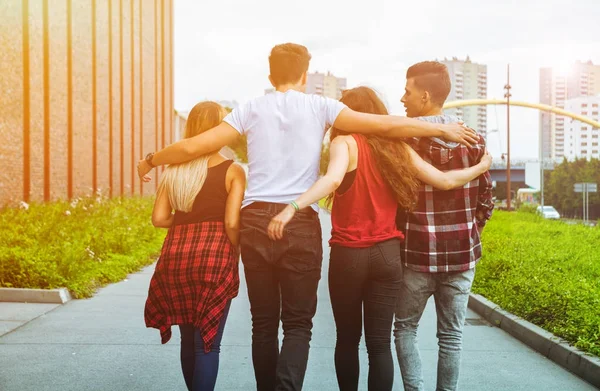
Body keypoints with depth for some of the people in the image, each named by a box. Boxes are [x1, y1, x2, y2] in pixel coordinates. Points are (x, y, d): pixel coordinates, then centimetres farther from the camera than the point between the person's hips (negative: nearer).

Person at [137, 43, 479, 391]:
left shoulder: (251, 110, 8)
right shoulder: (319, 107, 4)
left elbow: (194, 146, 6)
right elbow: (385, 125, 0)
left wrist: (150, 161, 23)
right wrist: (444, 129, 10)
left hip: (255, 220, 2)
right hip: (301, 223, -2)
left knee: (264, 322, 13)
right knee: (298, 323, 4)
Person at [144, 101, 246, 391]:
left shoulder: (174, 169, 10)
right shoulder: (232, 171, -2)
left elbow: (159, 218, 6)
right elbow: (231, 223, -10)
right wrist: (235, 256, 5)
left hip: (176, 255, 5)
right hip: (213, 254, -4)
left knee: (189, 339, 18)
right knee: (207, 343, 0)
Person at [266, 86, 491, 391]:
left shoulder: (345, 142, -5)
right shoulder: (398, 148, 7)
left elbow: (333, 179, -26)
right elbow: (445, 181, 8)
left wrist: (291, 208, -36)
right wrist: (481, 167, 26)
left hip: (348, 253, -3)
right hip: (387, 253, 3)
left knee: (347, 339, 15)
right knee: (380, 342, 5)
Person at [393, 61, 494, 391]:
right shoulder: (473, 139, 2)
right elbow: (485, 200, 4)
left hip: (417, 253, -3)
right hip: (462, 254, 3)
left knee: (405, 327, 14)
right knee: (451, 335, 12)